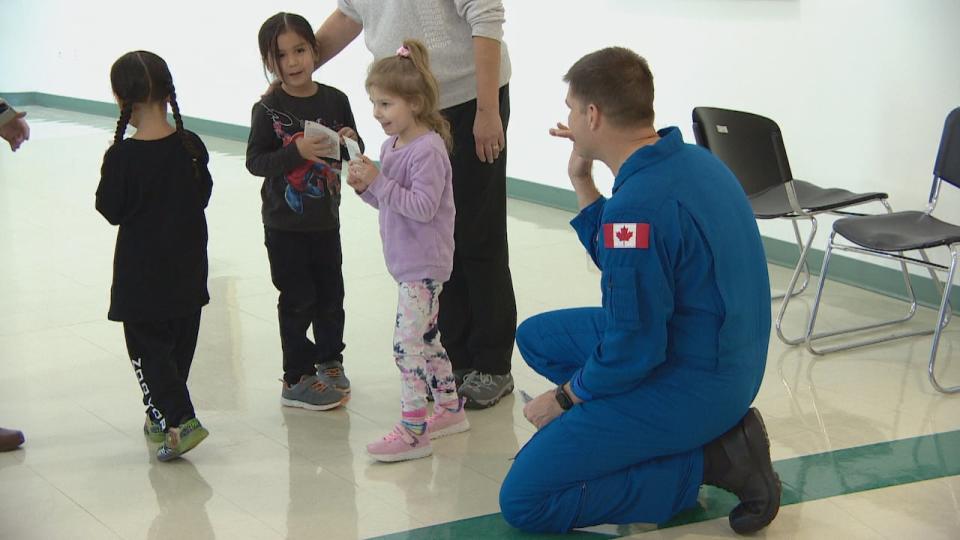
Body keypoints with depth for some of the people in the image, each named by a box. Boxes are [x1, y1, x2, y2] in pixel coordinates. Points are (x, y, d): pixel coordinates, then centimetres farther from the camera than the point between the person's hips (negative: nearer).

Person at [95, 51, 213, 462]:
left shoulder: (122, 157, -18)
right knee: (179, 343, 18)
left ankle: (179, 421, -9)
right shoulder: (191, 146, -6)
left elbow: (111, 210, -9)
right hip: (188, 267, 5)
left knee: (148, 348, 4)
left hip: (142, 273, -4)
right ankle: (162, 416, 30)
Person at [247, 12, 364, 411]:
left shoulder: (334, 100, 0)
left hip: (326, 219, 4)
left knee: (331, 295, 14)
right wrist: (296, 152, -28)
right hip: (284, 224, -4)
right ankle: (296, 379, 12)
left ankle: (330, 360, 33)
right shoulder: (268, 109, -11)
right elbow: (255, 162, -15)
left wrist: (350, 141, -13)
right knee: (298, 299, 1)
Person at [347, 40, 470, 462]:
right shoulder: (391, 145, 9)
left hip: (424, 264, -10)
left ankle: (412, 433, -6)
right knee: (425, 336, 19)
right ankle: (450, 410, 32)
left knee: (408, 342, -10)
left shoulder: (428, 150, -19)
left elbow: (422, 206, -26)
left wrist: (379, 181, -26)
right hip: (407, 262, 10)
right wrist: (365, 187, -3)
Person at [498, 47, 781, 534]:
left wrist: (565, 397, -5)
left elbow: (631, 352, -22)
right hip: (727, 361, 10)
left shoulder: (638, 205, -26)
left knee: (522, 501, -8)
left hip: (689, 384, -10)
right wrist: (581, 181, 11)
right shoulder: (688, 159, 3)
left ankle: (710, 461, -6)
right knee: (536, 336, 23)